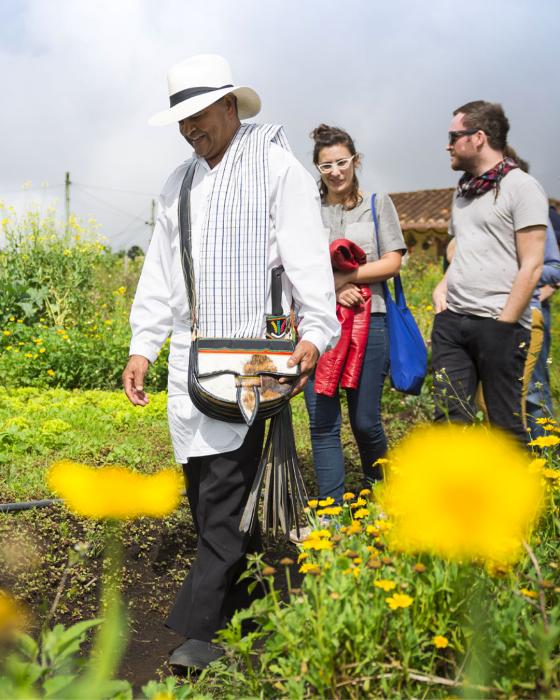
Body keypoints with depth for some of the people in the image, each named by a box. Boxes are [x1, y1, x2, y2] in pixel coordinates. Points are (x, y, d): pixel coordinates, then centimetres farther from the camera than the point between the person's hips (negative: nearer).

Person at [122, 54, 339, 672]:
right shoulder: (179, 184, 19)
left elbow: (307, 255, -8)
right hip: (190, 354, 7)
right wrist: (142, 346, 12)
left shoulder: (276, 167, 1)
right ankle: (242, 603, 22)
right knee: (203, 486, 8)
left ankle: (203, 629, -3)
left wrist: (315, 331, -20)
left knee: (225, 487, -10)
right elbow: (159, 272, 19)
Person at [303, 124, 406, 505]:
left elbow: (391, 263, 0)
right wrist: (331, 290, -14)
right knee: (323, 424, 0)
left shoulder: (378, 203, 9)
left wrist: (343, 276, -10)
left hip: (367, 321, -1)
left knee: (365, 421, 3)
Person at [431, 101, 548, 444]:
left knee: (506, 421, 1)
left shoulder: (521, 186, -4)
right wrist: (443, 285, 8)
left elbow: (531, 266, -10)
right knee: (450, 416, 3)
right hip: (452, 320, 7)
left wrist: (504, 324, -13)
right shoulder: (464, 190, 18)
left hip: (499, 324, -6)